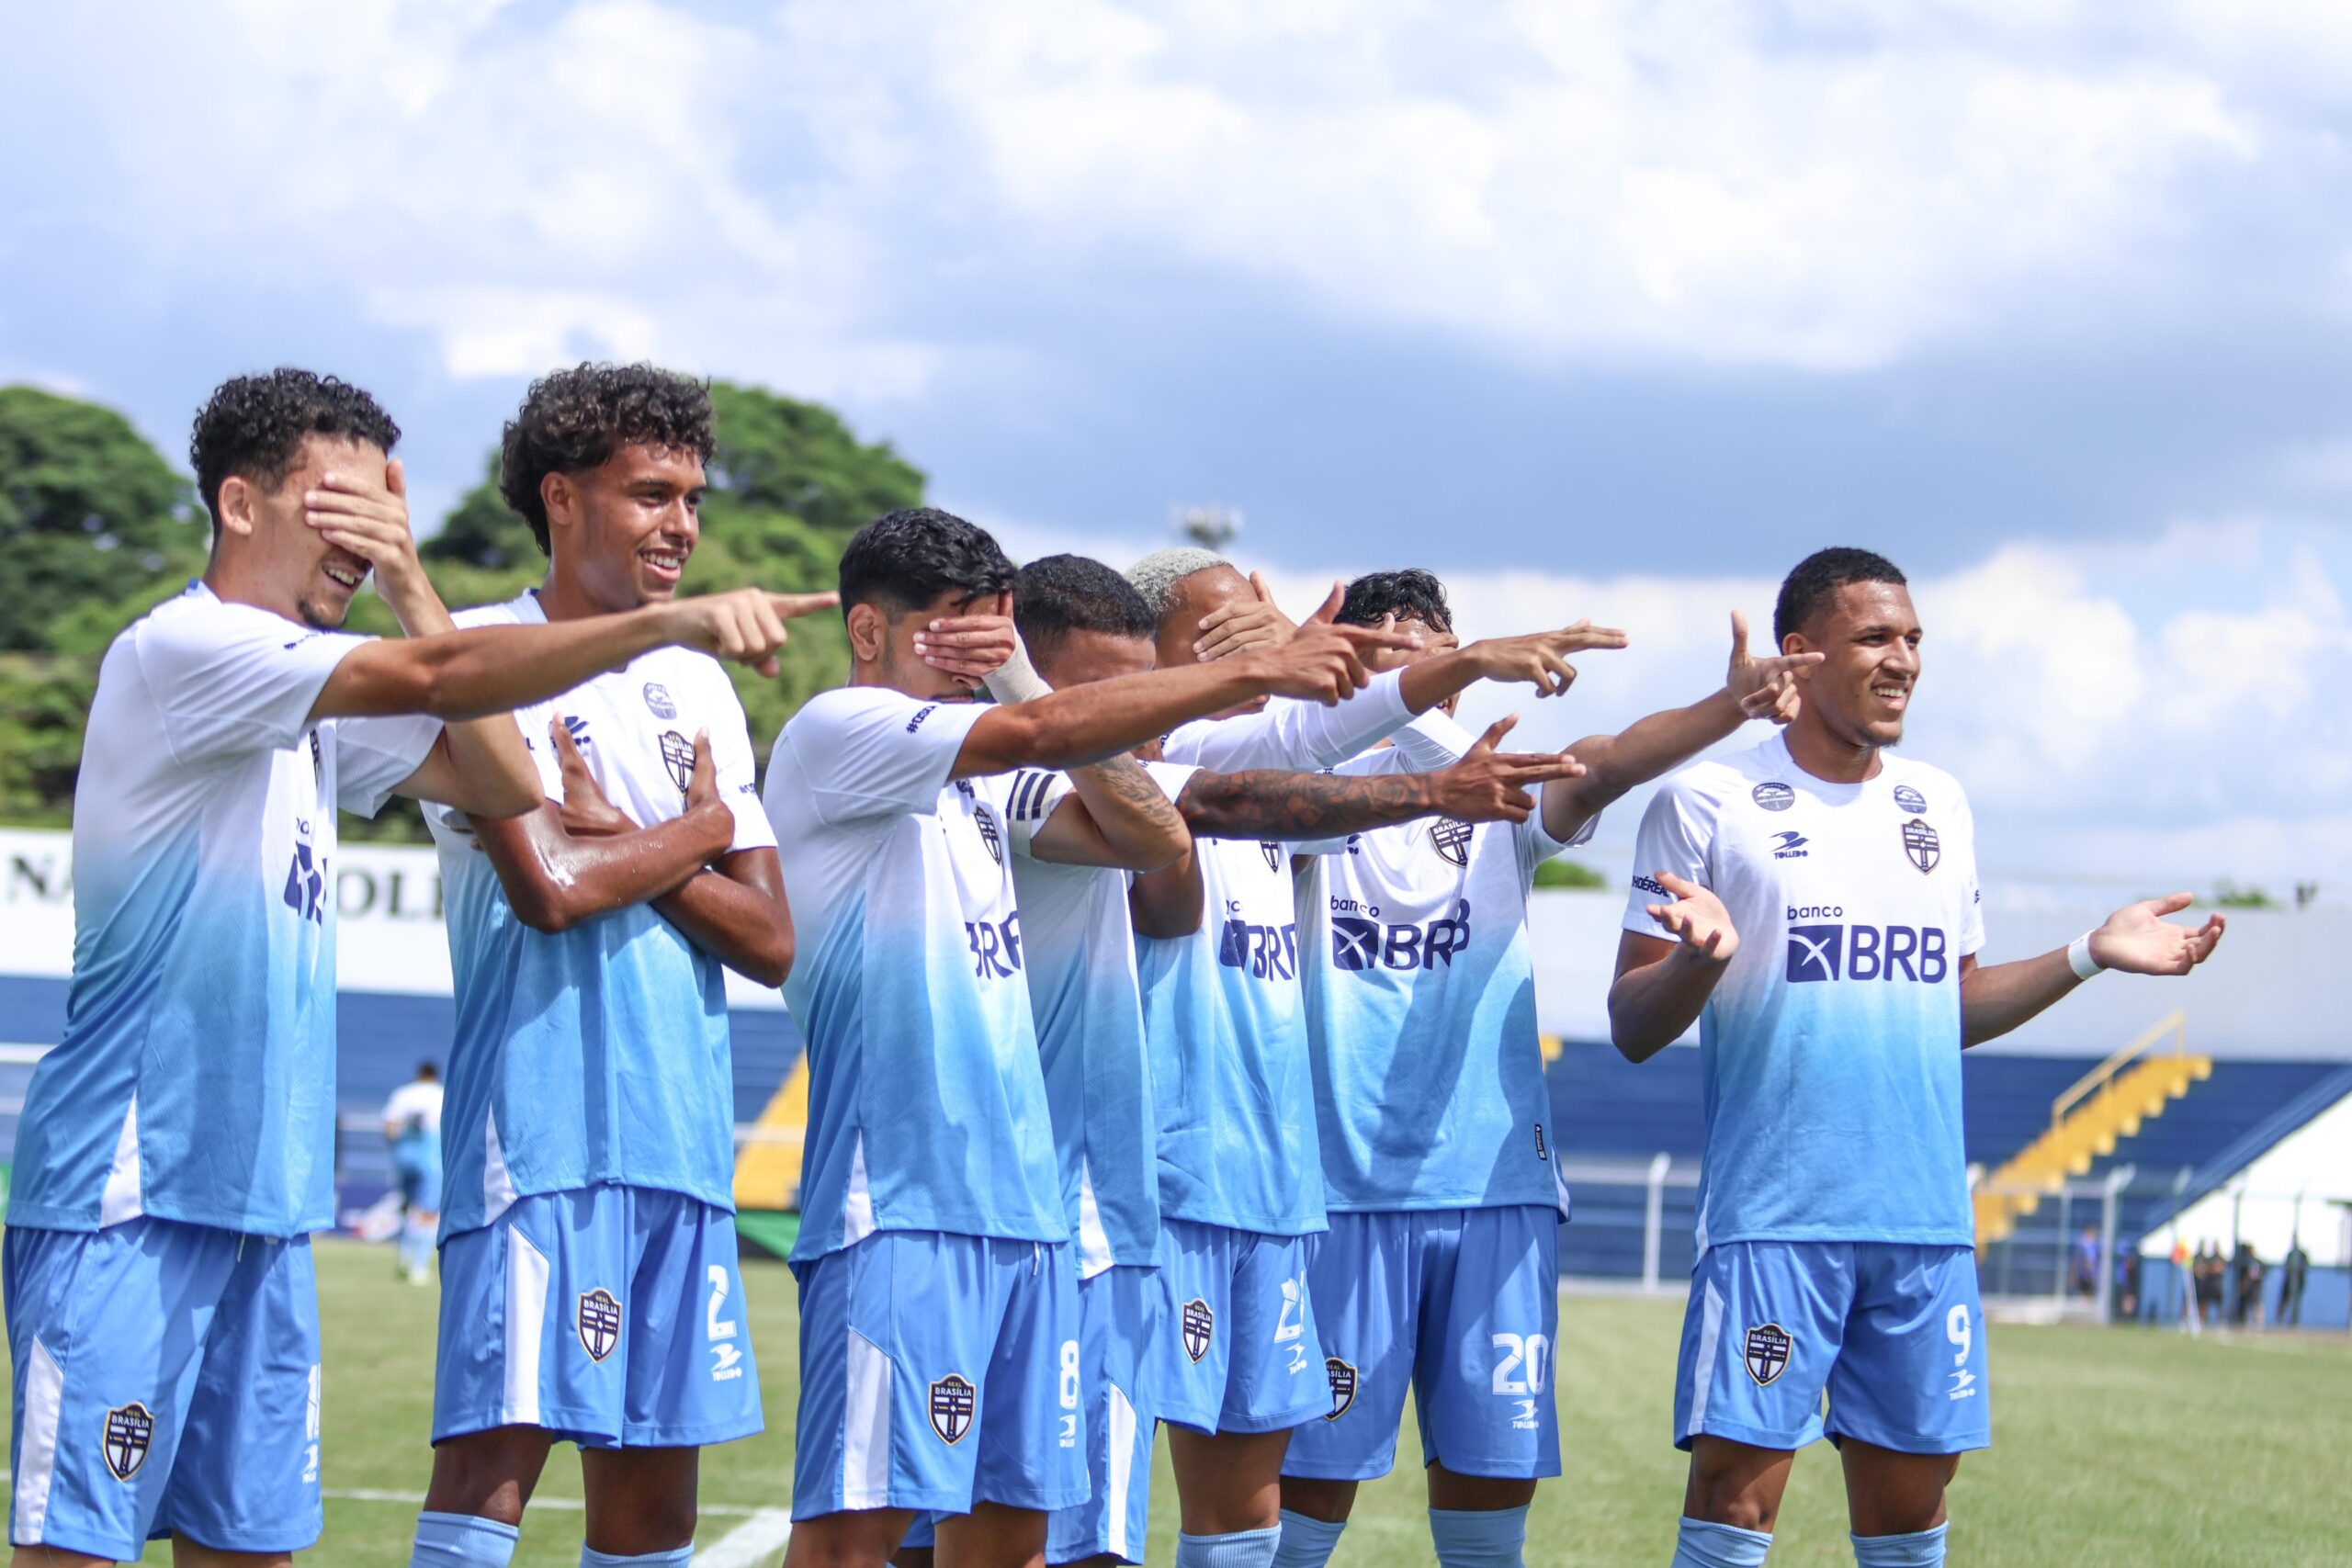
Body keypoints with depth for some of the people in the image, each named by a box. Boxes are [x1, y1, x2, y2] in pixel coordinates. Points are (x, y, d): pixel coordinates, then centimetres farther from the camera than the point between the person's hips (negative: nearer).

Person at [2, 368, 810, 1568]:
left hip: (262, 1198, 9)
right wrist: (669, 623, -27)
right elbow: (433, 678, -24)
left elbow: (500, 782, 10)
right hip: (128, 1190, -9)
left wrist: (409, 584, 2)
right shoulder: (182, 649, -12)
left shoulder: (318, 687, 16)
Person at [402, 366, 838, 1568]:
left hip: (682, 1132, 7)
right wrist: (699, 829, 1)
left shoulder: (696, 684, 16)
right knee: (500, 1439, -16)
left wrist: (621, 836, -5)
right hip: (538, 1118, -7)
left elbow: (770, 941, 10)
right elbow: (548, 886, -16)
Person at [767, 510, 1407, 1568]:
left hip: (1023, 1196, 9)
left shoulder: (979, 780, 20)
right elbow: (1040, 734, -17)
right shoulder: (834, 736, -5)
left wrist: (1037, 689, 3)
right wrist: (1255, 671, -17)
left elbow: (1152, 837, 15)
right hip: (898, 1195, -9)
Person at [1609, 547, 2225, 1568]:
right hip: (1772, 1221, -5)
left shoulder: (1938, 805, 15)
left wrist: (2091, 956, 14)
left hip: (1927, 1220, 5)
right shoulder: (1705, 804, -2)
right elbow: (1632, 1030, -3)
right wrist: (1698, 958, -23)